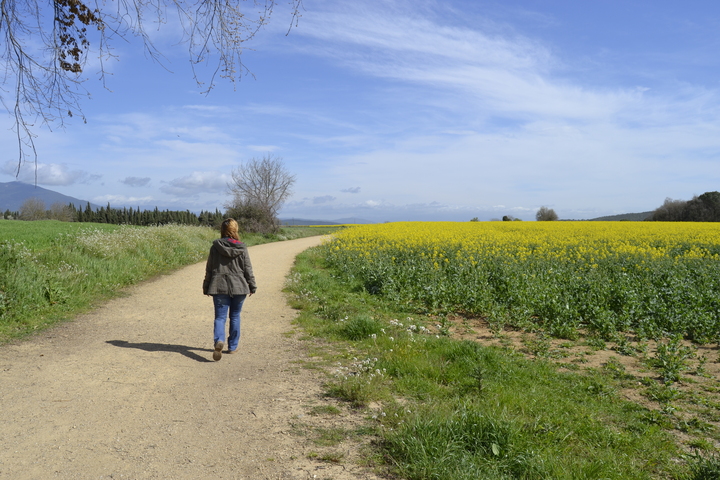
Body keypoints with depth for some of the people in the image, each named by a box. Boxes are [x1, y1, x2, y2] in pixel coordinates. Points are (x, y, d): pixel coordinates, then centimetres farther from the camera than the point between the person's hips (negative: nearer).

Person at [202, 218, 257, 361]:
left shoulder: (215, 247, -3)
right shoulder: (242, 248, -4)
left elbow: (209, 269, 2)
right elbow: (248, 269, 0)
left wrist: (206, 287, 12)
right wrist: (252, 286, 10)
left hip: (219, 287, 0)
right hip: (239, 287, 0)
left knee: (220, 317, 3)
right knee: (235, 317, 14)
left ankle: (219, 340, -23)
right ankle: (233, 346, 20)